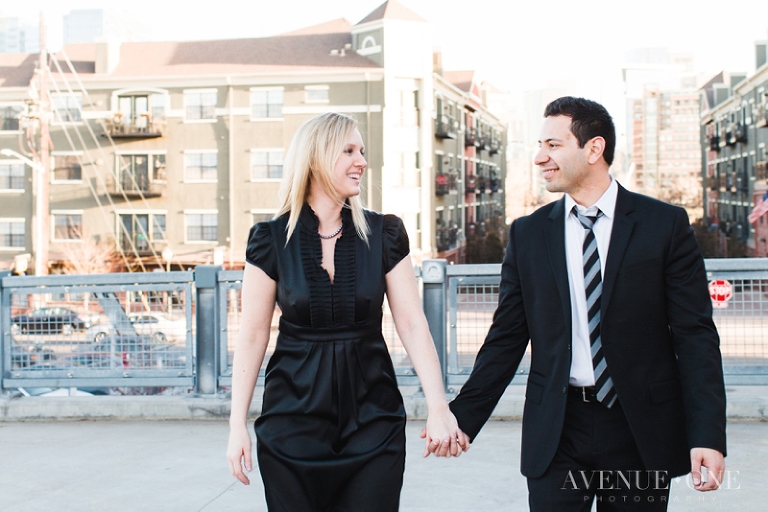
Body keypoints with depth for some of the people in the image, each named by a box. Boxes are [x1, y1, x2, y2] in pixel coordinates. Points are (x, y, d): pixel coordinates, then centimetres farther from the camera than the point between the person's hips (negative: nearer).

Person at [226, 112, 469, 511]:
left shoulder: (383, 234, 0)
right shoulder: (271, 239, -3)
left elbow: (413, 325, -3)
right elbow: (252, 336, -1)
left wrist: (438, 408, -14)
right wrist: (237, 424, -5)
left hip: (372, 420, 1)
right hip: (294, 422, -1)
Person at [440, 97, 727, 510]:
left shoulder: (665, 224, -2)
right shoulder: (527, 234, 5)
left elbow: (695, 334, -4)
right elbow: (506, 337, 7)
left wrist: (708, 434, -12)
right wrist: (464, 417, 1)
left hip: (642, 429, -1)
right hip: (555, 433, 1)